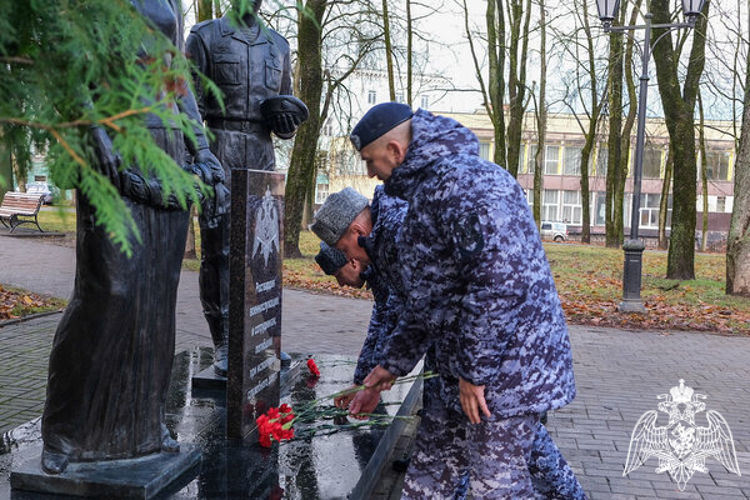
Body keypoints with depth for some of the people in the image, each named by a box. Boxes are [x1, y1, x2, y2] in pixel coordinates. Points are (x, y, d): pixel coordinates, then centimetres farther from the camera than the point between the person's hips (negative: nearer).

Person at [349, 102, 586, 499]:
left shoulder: (462, 182, -19)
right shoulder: (428, 188, 17)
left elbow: (500, 280, -31)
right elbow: (428, 296, 23)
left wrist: (474, 372, -24)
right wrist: (393, 363, 25)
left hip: (504, 373, -11)